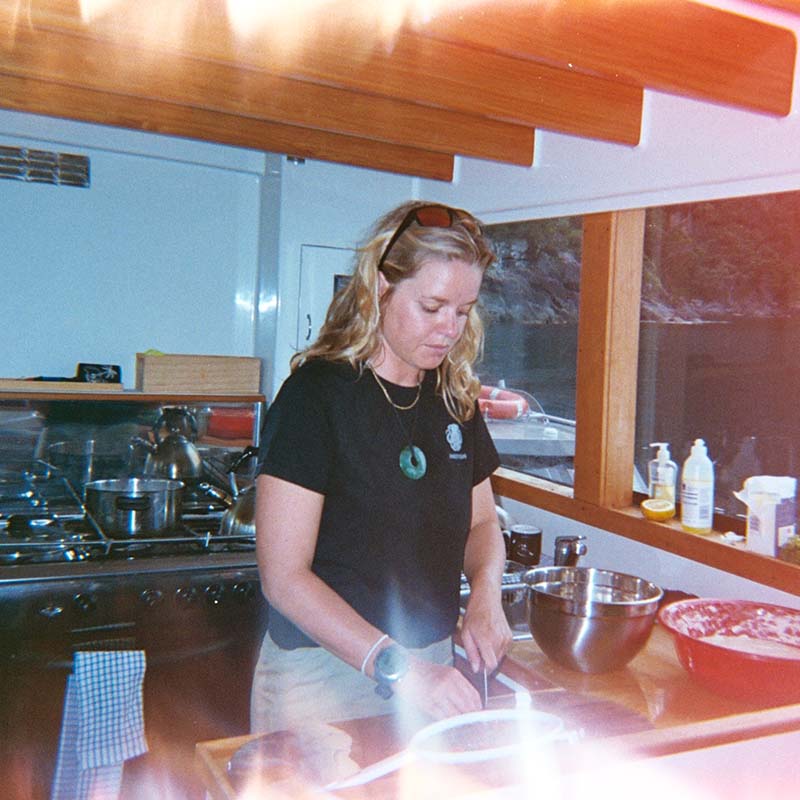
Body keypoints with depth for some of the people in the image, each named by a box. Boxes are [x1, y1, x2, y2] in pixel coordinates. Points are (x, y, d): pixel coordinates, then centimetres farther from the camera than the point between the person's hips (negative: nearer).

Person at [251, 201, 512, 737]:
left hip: (432, 663, 6)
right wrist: (396, 667, -26)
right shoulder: (317, 393, -16)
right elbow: (283, 576, -19)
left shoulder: (456, 398, 3)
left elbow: (481, 521, 15)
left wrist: (486, 595, -5)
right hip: (324, 677, -5)